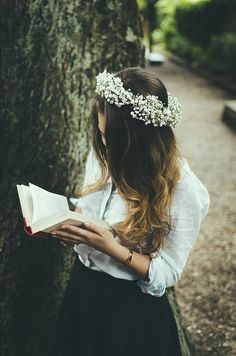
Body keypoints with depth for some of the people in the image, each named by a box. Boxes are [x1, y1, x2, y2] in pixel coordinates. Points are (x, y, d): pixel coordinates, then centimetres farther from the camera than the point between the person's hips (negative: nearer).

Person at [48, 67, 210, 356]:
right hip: (81, 289, 6)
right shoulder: (101, 153, -7)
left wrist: (111, 248, -30)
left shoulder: (183, 189, -24)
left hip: (131, 310, -6)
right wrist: (60, 222, -13)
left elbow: (166, 274, -17)